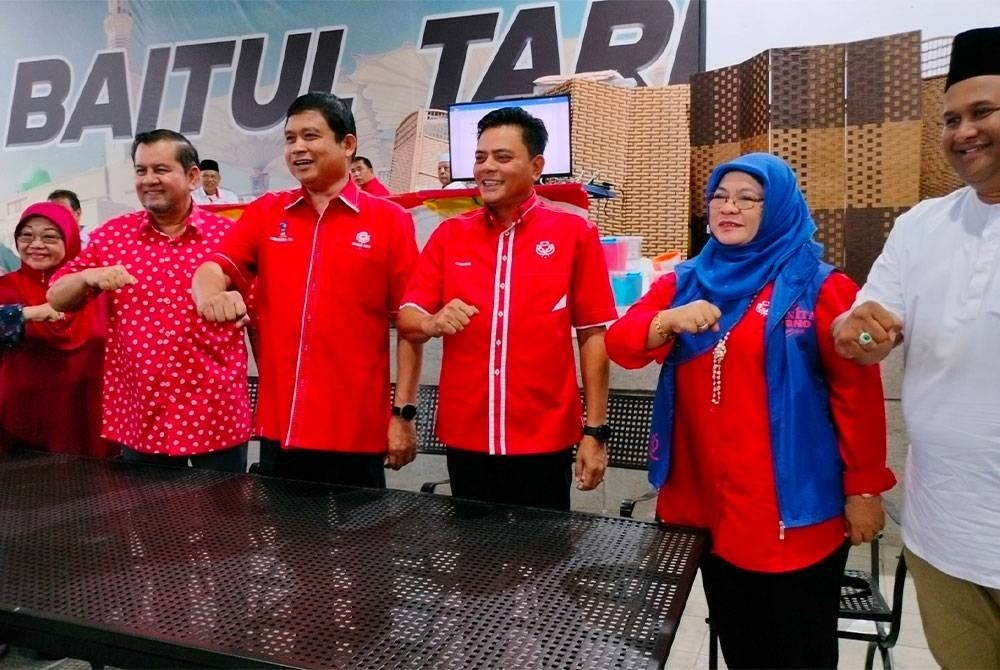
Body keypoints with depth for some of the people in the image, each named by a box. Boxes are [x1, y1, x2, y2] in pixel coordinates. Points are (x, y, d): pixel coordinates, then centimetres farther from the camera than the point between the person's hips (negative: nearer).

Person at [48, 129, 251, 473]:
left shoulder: (227, 235, -3)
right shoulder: (111, 236, 3)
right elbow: (57, 299, 6)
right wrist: (88, 277, -15)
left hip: (218, 414, -2)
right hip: (138, 416, 2)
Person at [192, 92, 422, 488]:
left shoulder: (389, 220, -2)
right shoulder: (264, 214, 9)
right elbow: (213, 268, 0)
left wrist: (404, 413, -6)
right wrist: (212, 296, -24)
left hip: (356, 432, -3)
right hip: (278, 428, 3)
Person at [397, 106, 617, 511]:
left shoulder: (575, 233, -3)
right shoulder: (449, 234, 5)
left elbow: (593, 335, -3)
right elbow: (407, 319, 4)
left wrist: (595, 432, -4)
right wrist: (433, 323, -19)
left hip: (544, 439, -2)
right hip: (464, 437, 3)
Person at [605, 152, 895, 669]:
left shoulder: (819, 287, -5)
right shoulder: (684, 282, 7)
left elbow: (856, 392, -6)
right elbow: (620, 343, -4)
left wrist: (863, 489, -5)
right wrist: (670, 320, -23)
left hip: (794, 505, -3)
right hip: (709, 499, 4)